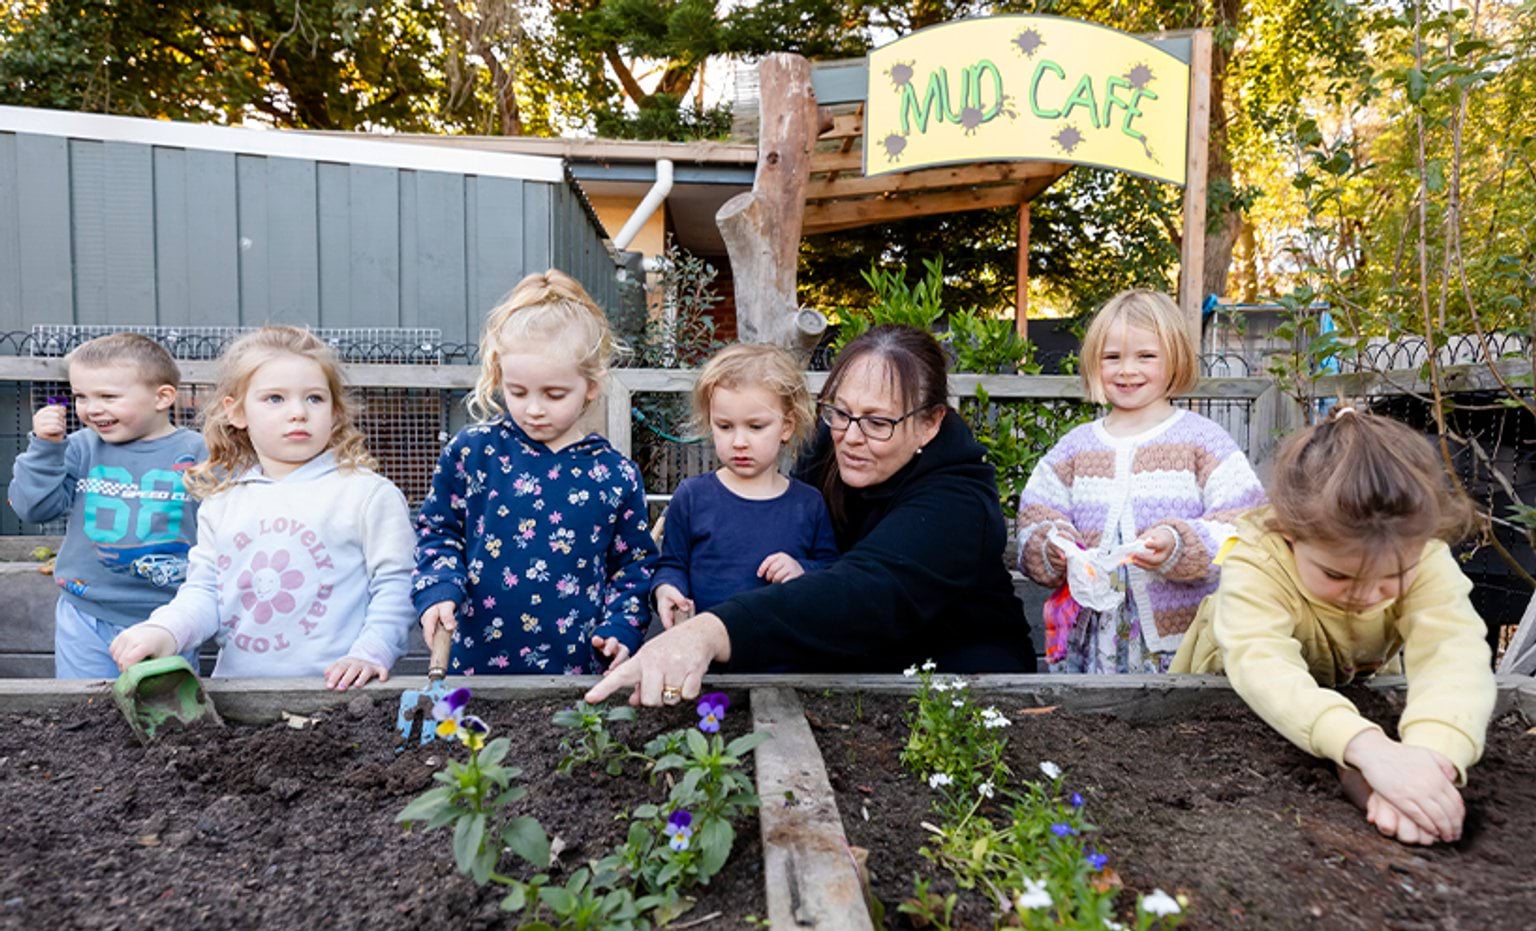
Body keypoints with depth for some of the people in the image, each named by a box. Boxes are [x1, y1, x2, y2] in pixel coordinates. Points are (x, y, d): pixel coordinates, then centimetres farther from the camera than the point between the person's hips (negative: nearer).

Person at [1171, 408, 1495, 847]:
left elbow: (1454, 654, -41)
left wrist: (1434, 754, -60)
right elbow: (1262, 665, -50)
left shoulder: (1425, 557, -26)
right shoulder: (1256, 563, -35)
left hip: (1364, 700, 3)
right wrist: (1367, 747, -66)